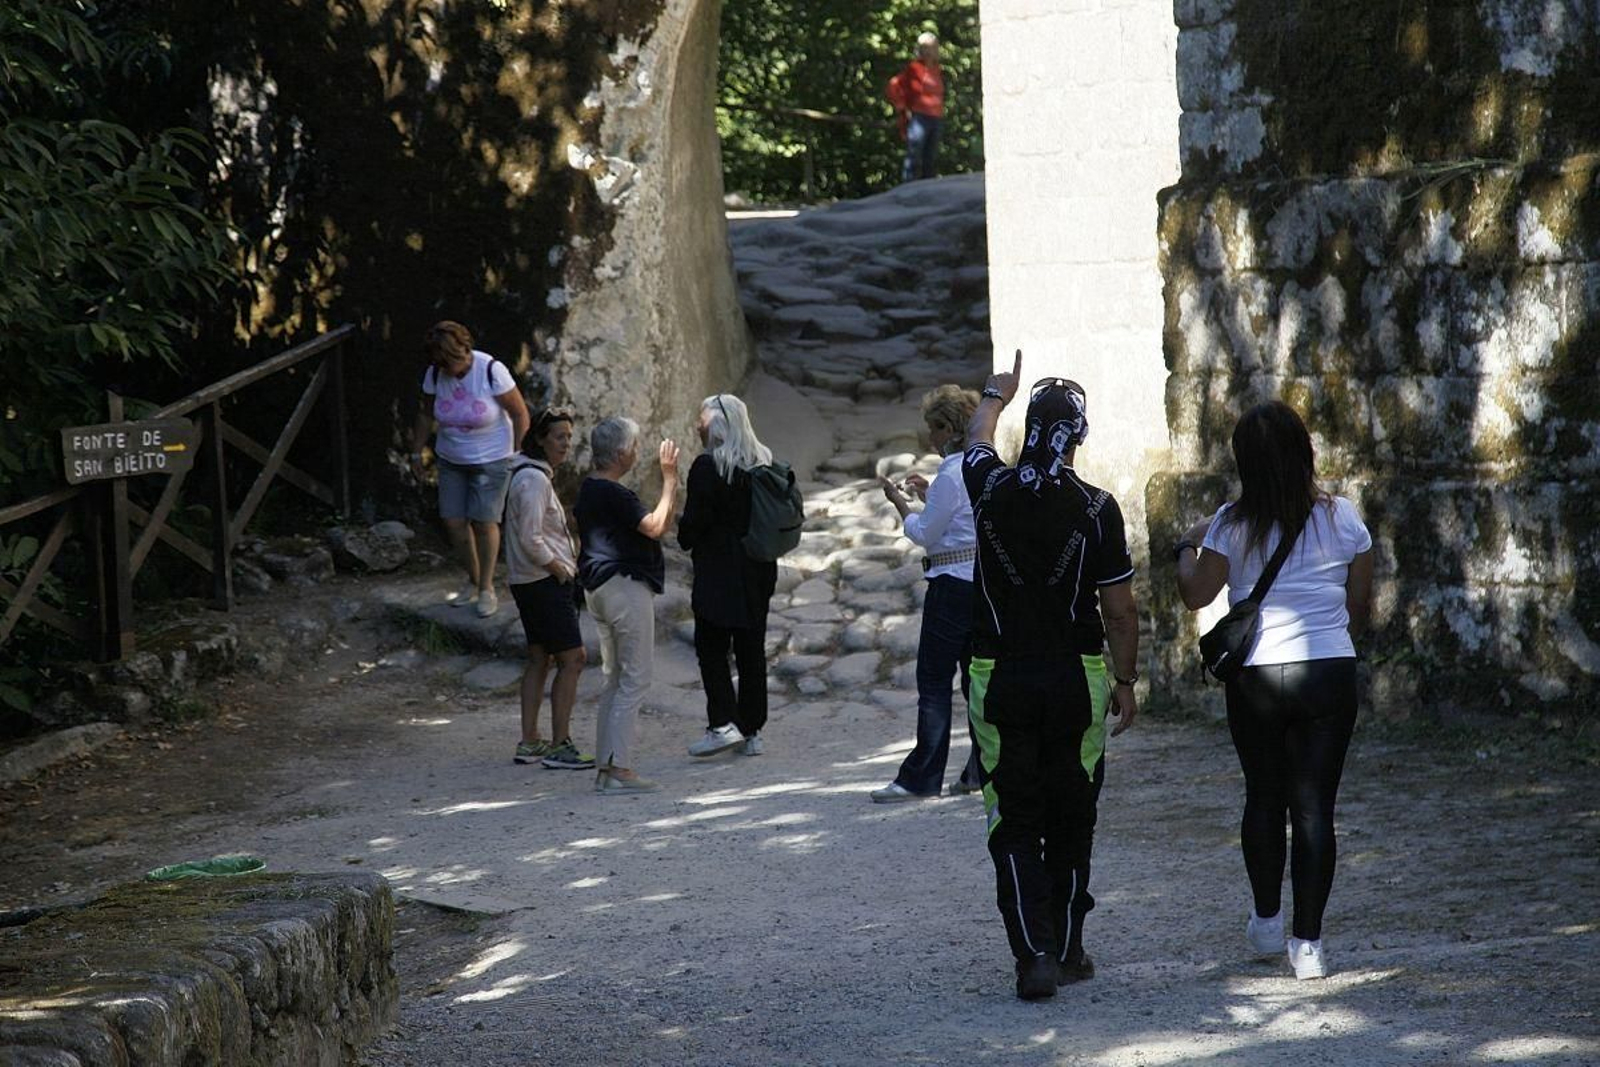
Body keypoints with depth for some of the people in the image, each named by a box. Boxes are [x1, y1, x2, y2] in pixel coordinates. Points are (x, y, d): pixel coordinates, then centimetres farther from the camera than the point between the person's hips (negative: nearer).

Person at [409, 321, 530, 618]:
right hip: (450, 459, 4)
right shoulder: (435, 374, -8)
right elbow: (425, 415, 8)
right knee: (454, 521, 1)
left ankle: (487, 588, 10)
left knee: (483, 521, -6)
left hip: (491, 459, -4)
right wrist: (416, 453, 12)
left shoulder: (491, 371, -20)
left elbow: (520, 414, -12)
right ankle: (473, 582, 20)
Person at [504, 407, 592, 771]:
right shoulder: (533, 480, -18)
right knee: (572, 659, -9)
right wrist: (560, 567, -12)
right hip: (545, 582, -11)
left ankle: (529, 743, 17)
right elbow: (530, 540, -23)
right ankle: (559, 745, -10)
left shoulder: (534, 475, 14)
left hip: (529, 581, 11)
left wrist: (565, 561, 15)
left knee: (539, 659, 14)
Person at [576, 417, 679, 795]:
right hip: (626, 589, -10)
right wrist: (670, 481, -15)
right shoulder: (613, 494, -17)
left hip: (600, 589, 10)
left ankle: (606, 767, 12)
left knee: (615, 680, 13)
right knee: (634, 680, -7)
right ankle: (619, 769, -11)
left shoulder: (588, 490, 14)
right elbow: (654, 526, -23)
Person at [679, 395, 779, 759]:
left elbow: (694, 520, -14)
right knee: (751, 649, 9)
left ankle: (723, 723, -11)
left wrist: (686, 538, 5)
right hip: (759, 571, 6)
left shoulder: (707, 467, -13)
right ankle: (752, 731, 11)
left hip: (718, 570, -6)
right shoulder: (764, 463, 7)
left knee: (711, 647, 0)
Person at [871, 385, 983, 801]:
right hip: (988, 580, 9)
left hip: (953, 583, -9)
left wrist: (900, 502, 3)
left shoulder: (952, 474, -15)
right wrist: (929, 494, 20)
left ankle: (921, 778, -3)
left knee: (933, 680, -4)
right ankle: (983, 770, 11)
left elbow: (926, 534, -10)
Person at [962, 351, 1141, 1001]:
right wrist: (1125, 682, 7)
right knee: (1069, 822, 12)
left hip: (999, 679, 0)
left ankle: (1034, 954, -12)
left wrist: (995, 397, 42)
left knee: (1014, 825, 1)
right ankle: (1067, 951, 19)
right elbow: (1120, 608, -5)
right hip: (1073, 680, 0)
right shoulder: (1096, 509, -9)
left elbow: (977, 443, 21)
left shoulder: (992, 489, -4)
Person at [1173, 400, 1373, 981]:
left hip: (1256, 677, 0)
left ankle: (1267, 921, 28)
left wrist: (1187, 546, 15)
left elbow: (1195, 594, -2)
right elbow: (1361, 605, 6)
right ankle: (1307, 942, -1)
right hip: (1330, 673, 0)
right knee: (1314, 806, 2)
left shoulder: (1233, 524, -6)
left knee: (1264, 797, 18)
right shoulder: (1342, 518, -1)